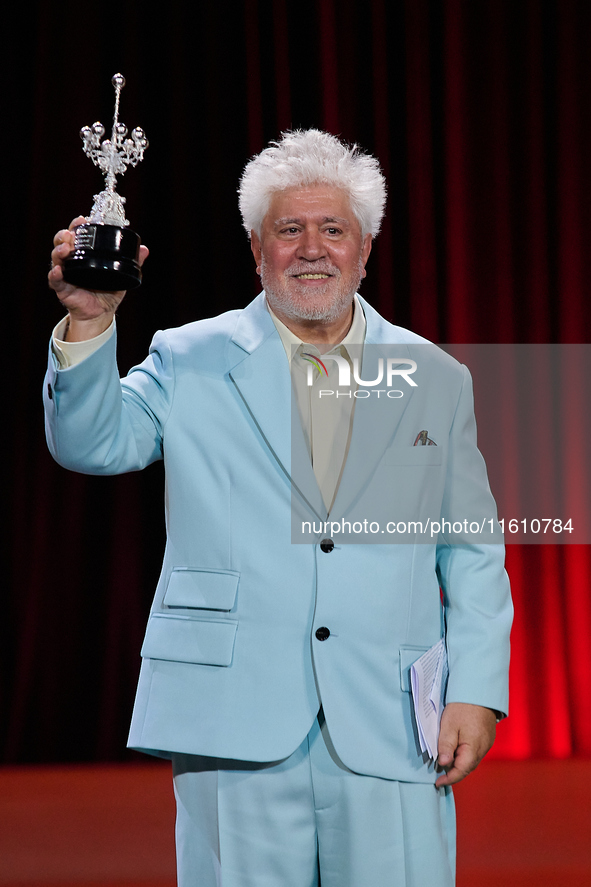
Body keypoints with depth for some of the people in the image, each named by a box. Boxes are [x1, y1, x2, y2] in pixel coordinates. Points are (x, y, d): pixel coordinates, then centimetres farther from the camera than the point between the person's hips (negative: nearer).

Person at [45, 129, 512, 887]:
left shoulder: (434, 379, 13)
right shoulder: (191, 362, 9)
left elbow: (472, 553, 12)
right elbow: (92, 444, -5)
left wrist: (476, 690, 2)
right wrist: (89, 322, -21)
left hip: (388, 735, 1)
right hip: (235, 731, -1)